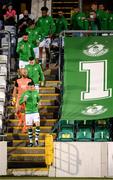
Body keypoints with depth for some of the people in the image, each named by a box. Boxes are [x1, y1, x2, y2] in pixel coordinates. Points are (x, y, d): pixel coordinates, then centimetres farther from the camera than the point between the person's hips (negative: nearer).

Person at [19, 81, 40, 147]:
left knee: (38, 125, -16)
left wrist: (37, 103, 9)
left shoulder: (36, 93, 3)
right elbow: (20, 102, -4)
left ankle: (36, 139, -4)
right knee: (30, 127, 3)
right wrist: (24, 100, -23)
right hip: (28, 113, -1)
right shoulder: (25, 94, -4)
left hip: (35, 112, 1)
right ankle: (31, 142, 13)